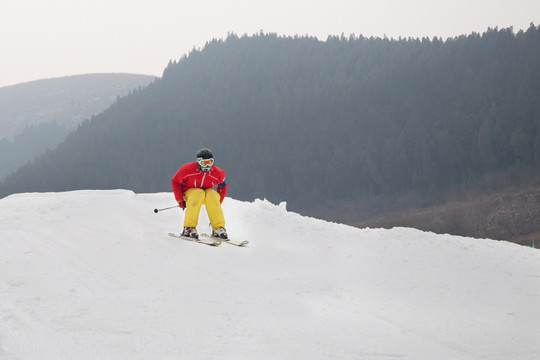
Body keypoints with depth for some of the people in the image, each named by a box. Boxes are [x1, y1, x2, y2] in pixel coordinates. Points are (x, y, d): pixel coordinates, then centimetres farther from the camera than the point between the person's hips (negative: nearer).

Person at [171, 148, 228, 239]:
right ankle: (188, 228, -37)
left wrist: (217, 203, 0)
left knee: (212, 194, -32)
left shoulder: (217, 173, -12)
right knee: (198, 193, -36)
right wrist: (180, 200, -10)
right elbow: (175, 181, -7)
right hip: (189, 193, -2)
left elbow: (223, 186, 7)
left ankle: (218, 228, -29)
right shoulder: (187, 169, -19)